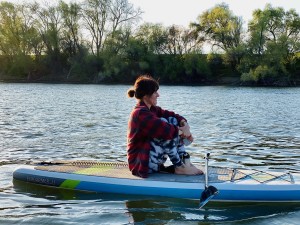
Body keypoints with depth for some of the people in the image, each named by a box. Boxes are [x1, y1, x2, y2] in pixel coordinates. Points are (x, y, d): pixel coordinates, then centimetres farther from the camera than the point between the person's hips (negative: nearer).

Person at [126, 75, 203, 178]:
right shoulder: (141, 114, -21)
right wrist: (182, 131, -16)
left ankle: (185, 161, -5)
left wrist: (184, 123, -11)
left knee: (173, 120, 5)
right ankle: (179, 167, -15)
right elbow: (164, 130, -32)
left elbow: (172, 115, 9)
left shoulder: (151, 109, 10)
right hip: (140, 164, -10)